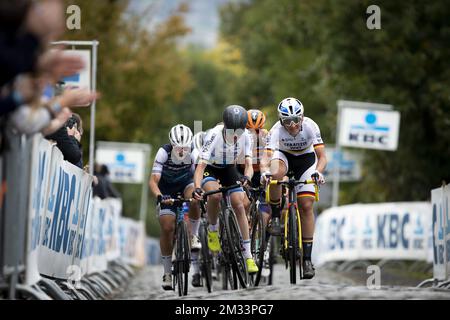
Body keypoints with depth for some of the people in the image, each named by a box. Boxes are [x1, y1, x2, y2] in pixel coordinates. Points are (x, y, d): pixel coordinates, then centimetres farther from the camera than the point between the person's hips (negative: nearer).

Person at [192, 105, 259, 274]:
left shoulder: (245, 136, -22)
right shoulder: (214, 135, -33)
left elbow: (248, 163, -24)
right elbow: (201, 166, -37)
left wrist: (246, 177, -48)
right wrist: (197, 188, -53)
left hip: (229, 169, 3)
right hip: (210, 169, -3)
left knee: (239, 205, -12)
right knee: (215, 195, -35)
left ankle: (248, 256, -9)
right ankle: (212, 229, -6)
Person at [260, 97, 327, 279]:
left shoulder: (310, 127, -30)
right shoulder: (277, 130, -31)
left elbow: (322, 157, -31)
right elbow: (266, 157, -39)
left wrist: (318, 172, -51)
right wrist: (265, 172, -61)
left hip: (306, 160, 0)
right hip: (284, 156, 0)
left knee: (306, 205, -11)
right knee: (275, 174, -38)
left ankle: (307, 258, -6)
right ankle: (276, 217, -15)